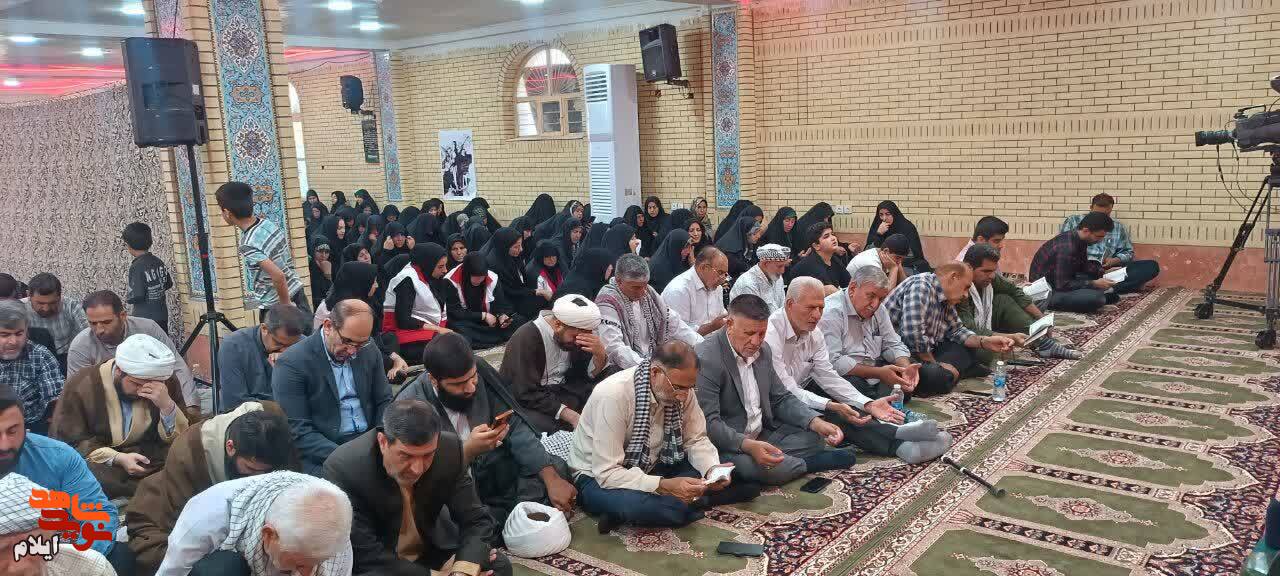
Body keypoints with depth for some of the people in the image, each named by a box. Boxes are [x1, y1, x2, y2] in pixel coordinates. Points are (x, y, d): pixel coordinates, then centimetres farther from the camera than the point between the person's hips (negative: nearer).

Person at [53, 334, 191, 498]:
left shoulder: (166, 382, -5)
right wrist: (118, 458, -22)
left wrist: (167, 405, -25)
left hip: (151, 460, 0)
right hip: (101, 464, 0)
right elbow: (69, 441, -7)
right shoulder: (81, 386, -11)